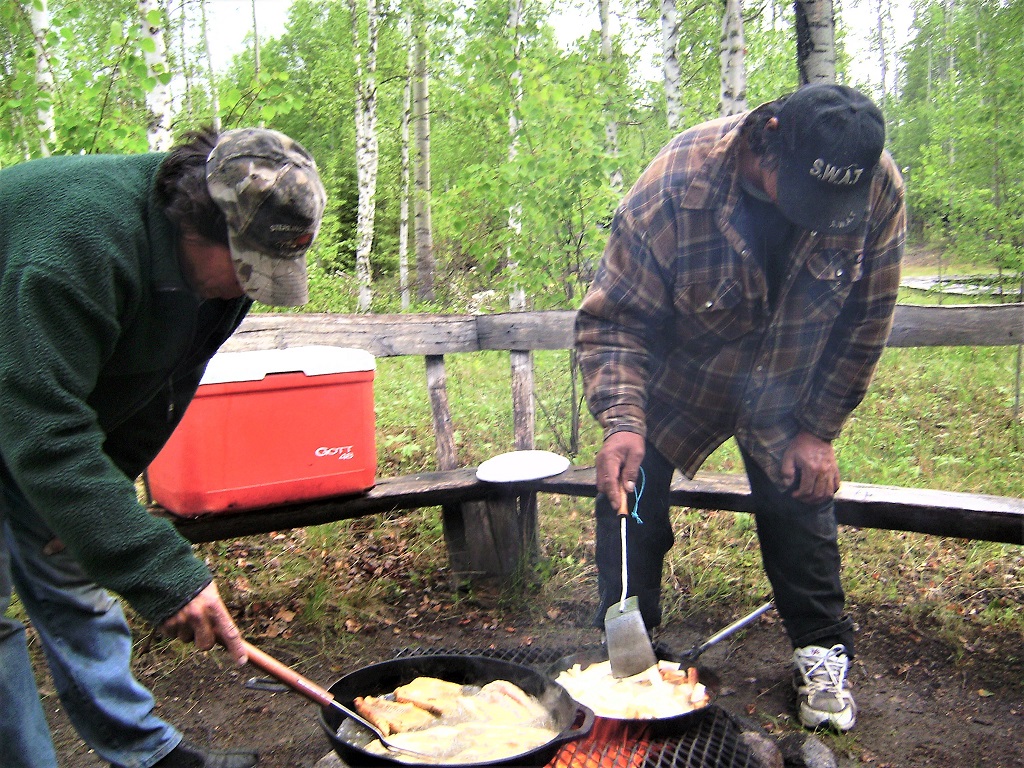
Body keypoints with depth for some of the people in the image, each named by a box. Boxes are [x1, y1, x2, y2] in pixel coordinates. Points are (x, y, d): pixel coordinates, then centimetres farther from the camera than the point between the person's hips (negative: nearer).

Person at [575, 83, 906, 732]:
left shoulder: (881, 192, -24)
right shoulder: (677, 185, -34)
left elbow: (864, 325, -10)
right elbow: (612, 319, -26)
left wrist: (816, 430, -8)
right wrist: (622, 422, -39)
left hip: (787, 392, 2)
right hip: (675, 380, -1)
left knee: (802, 508, 4)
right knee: (628, 498, -2)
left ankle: (824, 653, 28)